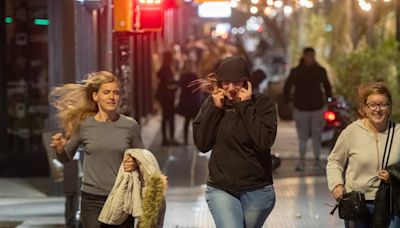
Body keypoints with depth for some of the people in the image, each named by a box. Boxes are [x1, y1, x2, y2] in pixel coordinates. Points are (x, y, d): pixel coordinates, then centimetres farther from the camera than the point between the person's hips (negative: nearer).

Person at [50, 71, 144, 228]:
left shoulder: (130, 125, 0)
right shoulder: (83, 125, -1)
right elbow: (66, 158, 12)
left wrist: (136, 164, -12)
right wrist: (59, 150, -10)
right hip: (92, 201, -1)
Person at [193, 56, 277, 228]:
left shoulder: (263, 103, -5)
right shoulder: (212, 103, 4)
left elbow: (264, 142, -19)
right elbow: (202, 144, -2)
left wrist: (246, 106, -16)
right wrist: (215, 109, -9)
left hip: (257, 190, 0)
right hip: (220, 189, 1)